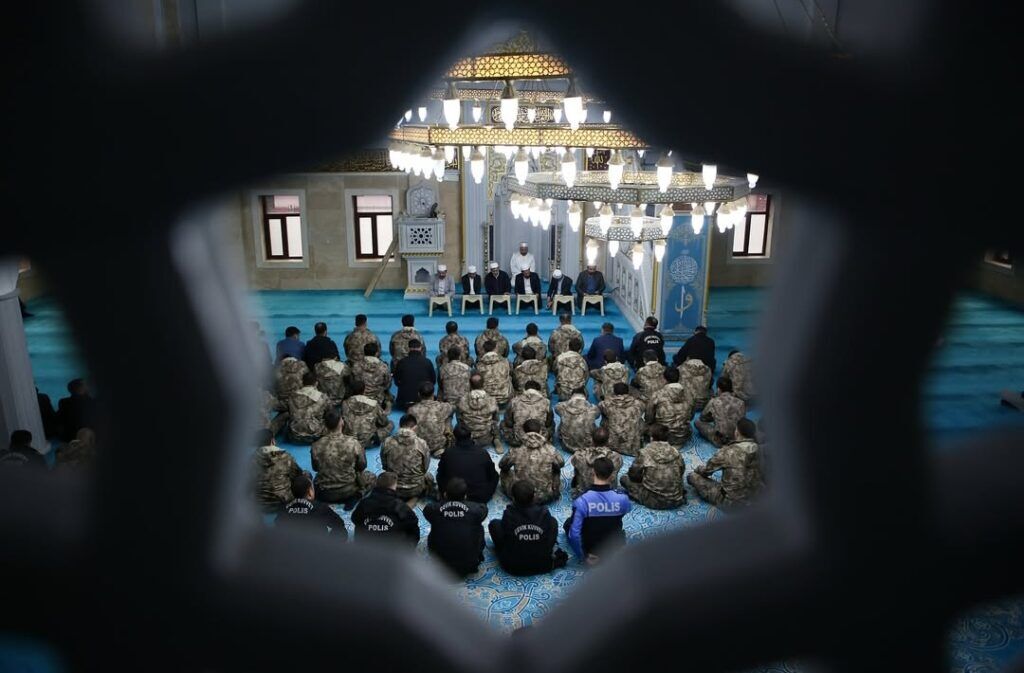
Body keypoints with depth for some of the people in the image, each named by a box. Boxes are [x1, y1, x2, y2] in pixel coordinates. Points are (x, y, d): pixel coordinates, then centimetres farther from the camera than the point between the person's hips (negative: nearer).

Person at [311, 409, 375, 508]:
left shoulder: (316, 446, -18)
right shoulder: (353, 443, -21)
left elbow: (315, 468, 1)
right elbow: (362, 466, -5)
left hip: (324, 494, 3)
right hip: (348, 489, -3)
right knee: (371, 477, 25)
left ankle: (330, 500, 14)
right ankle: (354, 496, 2)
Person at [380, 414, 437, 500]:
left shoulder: (387, 442, -13)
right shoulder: (422, 443, -16)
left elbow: (384, 466, 1)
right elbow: (425, 468, -2)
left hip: (393, 488, 0)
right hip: (415, 489, 0)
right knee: (429, 477, 34)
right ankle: (414, 497, 16)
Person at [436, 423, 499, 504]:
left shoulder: (447, 454, -12)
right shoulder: (482, 453, -13)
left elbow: (440, 476, 4)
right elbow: (493, 476, 0)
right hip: (482, 498, -1)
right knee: (495, 475, 20)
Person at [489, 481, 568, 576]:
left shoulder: (508, 514, -20)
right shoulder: (544, 513, -16)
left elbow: (502, 539, -4)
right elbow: (550, 539, -4)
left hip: (512, 568, -1)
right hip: (542, 566, 2)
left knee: (494, 524, 11)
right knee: (553, 521, 16)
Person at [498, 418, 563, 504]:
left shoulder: (515, 451, -18)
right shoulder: (550, 450, -17)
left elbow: (501, 465, 2)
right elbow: (561, 463, 5)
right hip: (545, 497, 1)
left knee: (505, 472, 27)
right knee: (556, 468, 26)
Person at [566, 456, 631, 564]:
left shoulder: (581, 500, -26)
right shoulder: (622, 497, -19)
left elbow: (574, 534, -25)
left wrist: (583, 557, -9)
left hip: (590, 549, -4)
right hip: (615, 548, 4)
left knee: (569, 523, 25)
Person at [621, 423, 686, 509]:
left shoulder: (645, 452, -13)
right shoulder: (675, 452, -4)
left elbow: (633, 475, -3)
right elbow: (682, 471, 13)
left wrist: (643, 476, 18)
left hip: (654, 502, -4)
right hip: (676, 501, 4)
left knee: (625, 479, 10)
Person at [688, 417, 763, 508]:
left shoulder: (728, 452, -22)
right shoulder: (756, 448, -5)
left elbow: (706, 469, -5)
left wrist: (696, 470, 19)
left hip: (731, 500, -7)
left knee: (692, 476, -1)